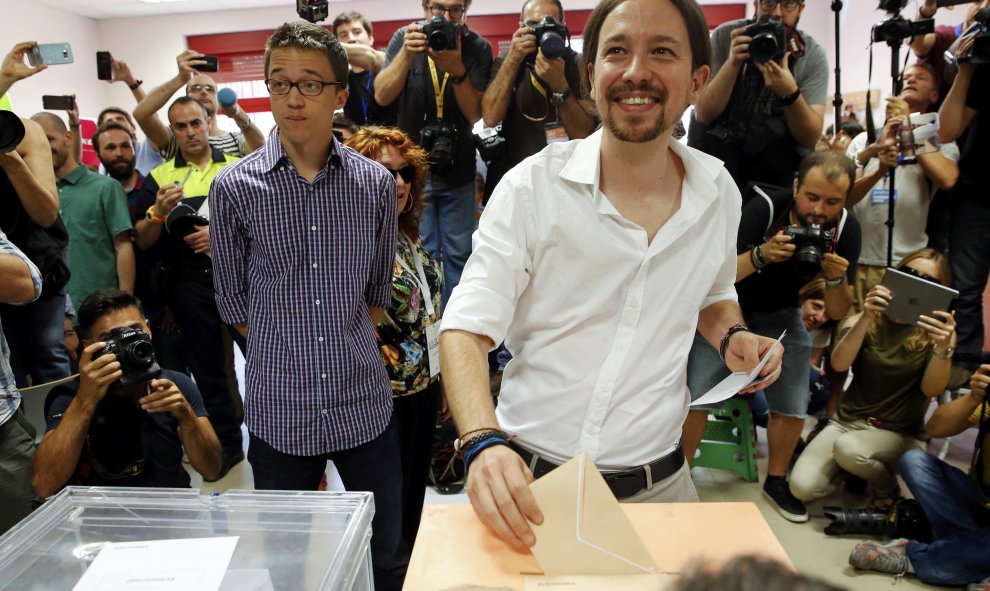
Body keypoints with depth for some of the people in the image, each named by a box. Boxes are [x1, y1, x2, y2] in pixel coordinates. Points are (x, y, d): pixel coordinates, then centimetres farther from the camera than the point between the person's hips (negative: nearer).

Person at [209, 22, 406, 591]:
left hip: (365, 406, 1)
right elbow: (233, 302, 5)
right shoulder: (234, 187, -4)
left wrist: (350, 349, 8)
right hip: (279, 412, -1)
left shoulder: (375, 182, -1)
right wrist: (284, 354, 5)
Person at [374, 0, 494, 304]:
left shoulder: (478, 48, -5)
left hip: (458, 170, 1)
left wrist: (456, 70, -27)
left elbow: (476, 113, -11)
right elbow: (382, 96, -14)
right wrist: (407, 53, -28)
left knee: (459, 254, 9)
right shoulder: (405, 38, -5)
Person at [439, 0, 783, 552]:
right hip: (528, 483, -2)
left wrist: (732, 335, -3)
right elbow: (466, 329, -17)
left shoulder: (719, 192, -1)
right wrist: (485, 443, -34)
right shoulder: (532, 186, -14)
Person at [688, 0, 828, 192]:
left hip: (778, 171, 1)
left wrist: (790, 93, -32)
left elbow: (810, 138, -15)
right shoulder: (724, 36, -9)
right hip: (715, 156, 0)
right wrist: (733, 63, -28)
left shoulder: (813, 55, -8)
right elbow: (703, 114, -15)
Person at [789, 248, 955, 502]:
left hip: (900, 434, -1)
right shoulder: (865, 321, -2)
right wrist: (865, 317, -34)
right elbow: (839, 364, -19)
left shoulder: (938, 331, -3)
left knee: (848, 448, -34)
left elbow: (931, 390, -17)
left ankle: (888, 487, -2)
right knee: (802, 487, -19)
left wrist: (944, 347, -35)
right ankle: (848, 469, 13)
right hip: (848, 420, 2)